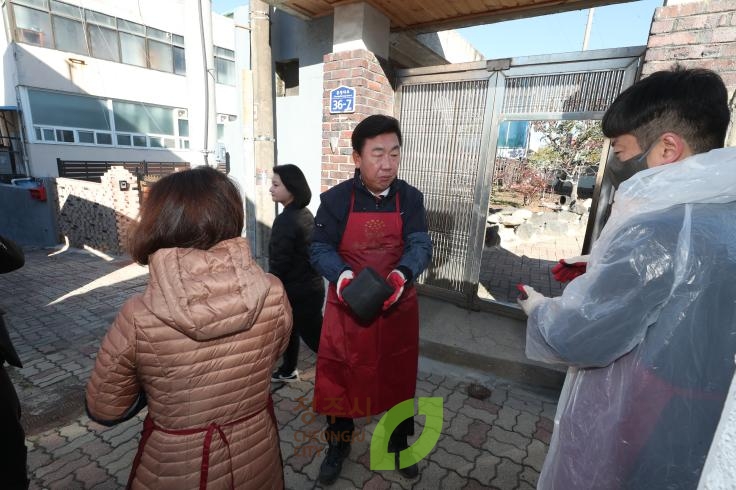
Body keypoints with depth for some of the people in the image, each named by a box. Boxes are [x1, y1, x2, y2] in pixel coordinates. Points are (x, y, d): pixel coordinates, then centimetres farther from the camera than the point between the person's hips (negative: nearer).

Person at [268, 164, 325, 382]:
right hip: (311, 285, 10)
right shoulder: (306, 214, 5)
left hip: (298, 291, -9)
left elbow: (279, 263, -22)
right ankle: (288, 371, 42)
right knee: (291, 330, 24)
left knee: (315, 337, 3)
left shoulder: (286, 220, -23)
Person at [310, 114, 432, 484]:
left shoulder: (410, 198, -3)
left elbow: (420, 245, -10)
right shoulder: (335, 199, -8)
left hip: (398, 309, 2)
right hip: (346, 308, -1)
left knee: (399, 378, 20)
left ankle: (399, 442, 48)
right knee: (338, 379, 13)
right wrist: (342, 276, -29)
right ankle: (338, 444, 43)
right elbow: (320, 248, -9)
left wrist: (402, 274, -31)